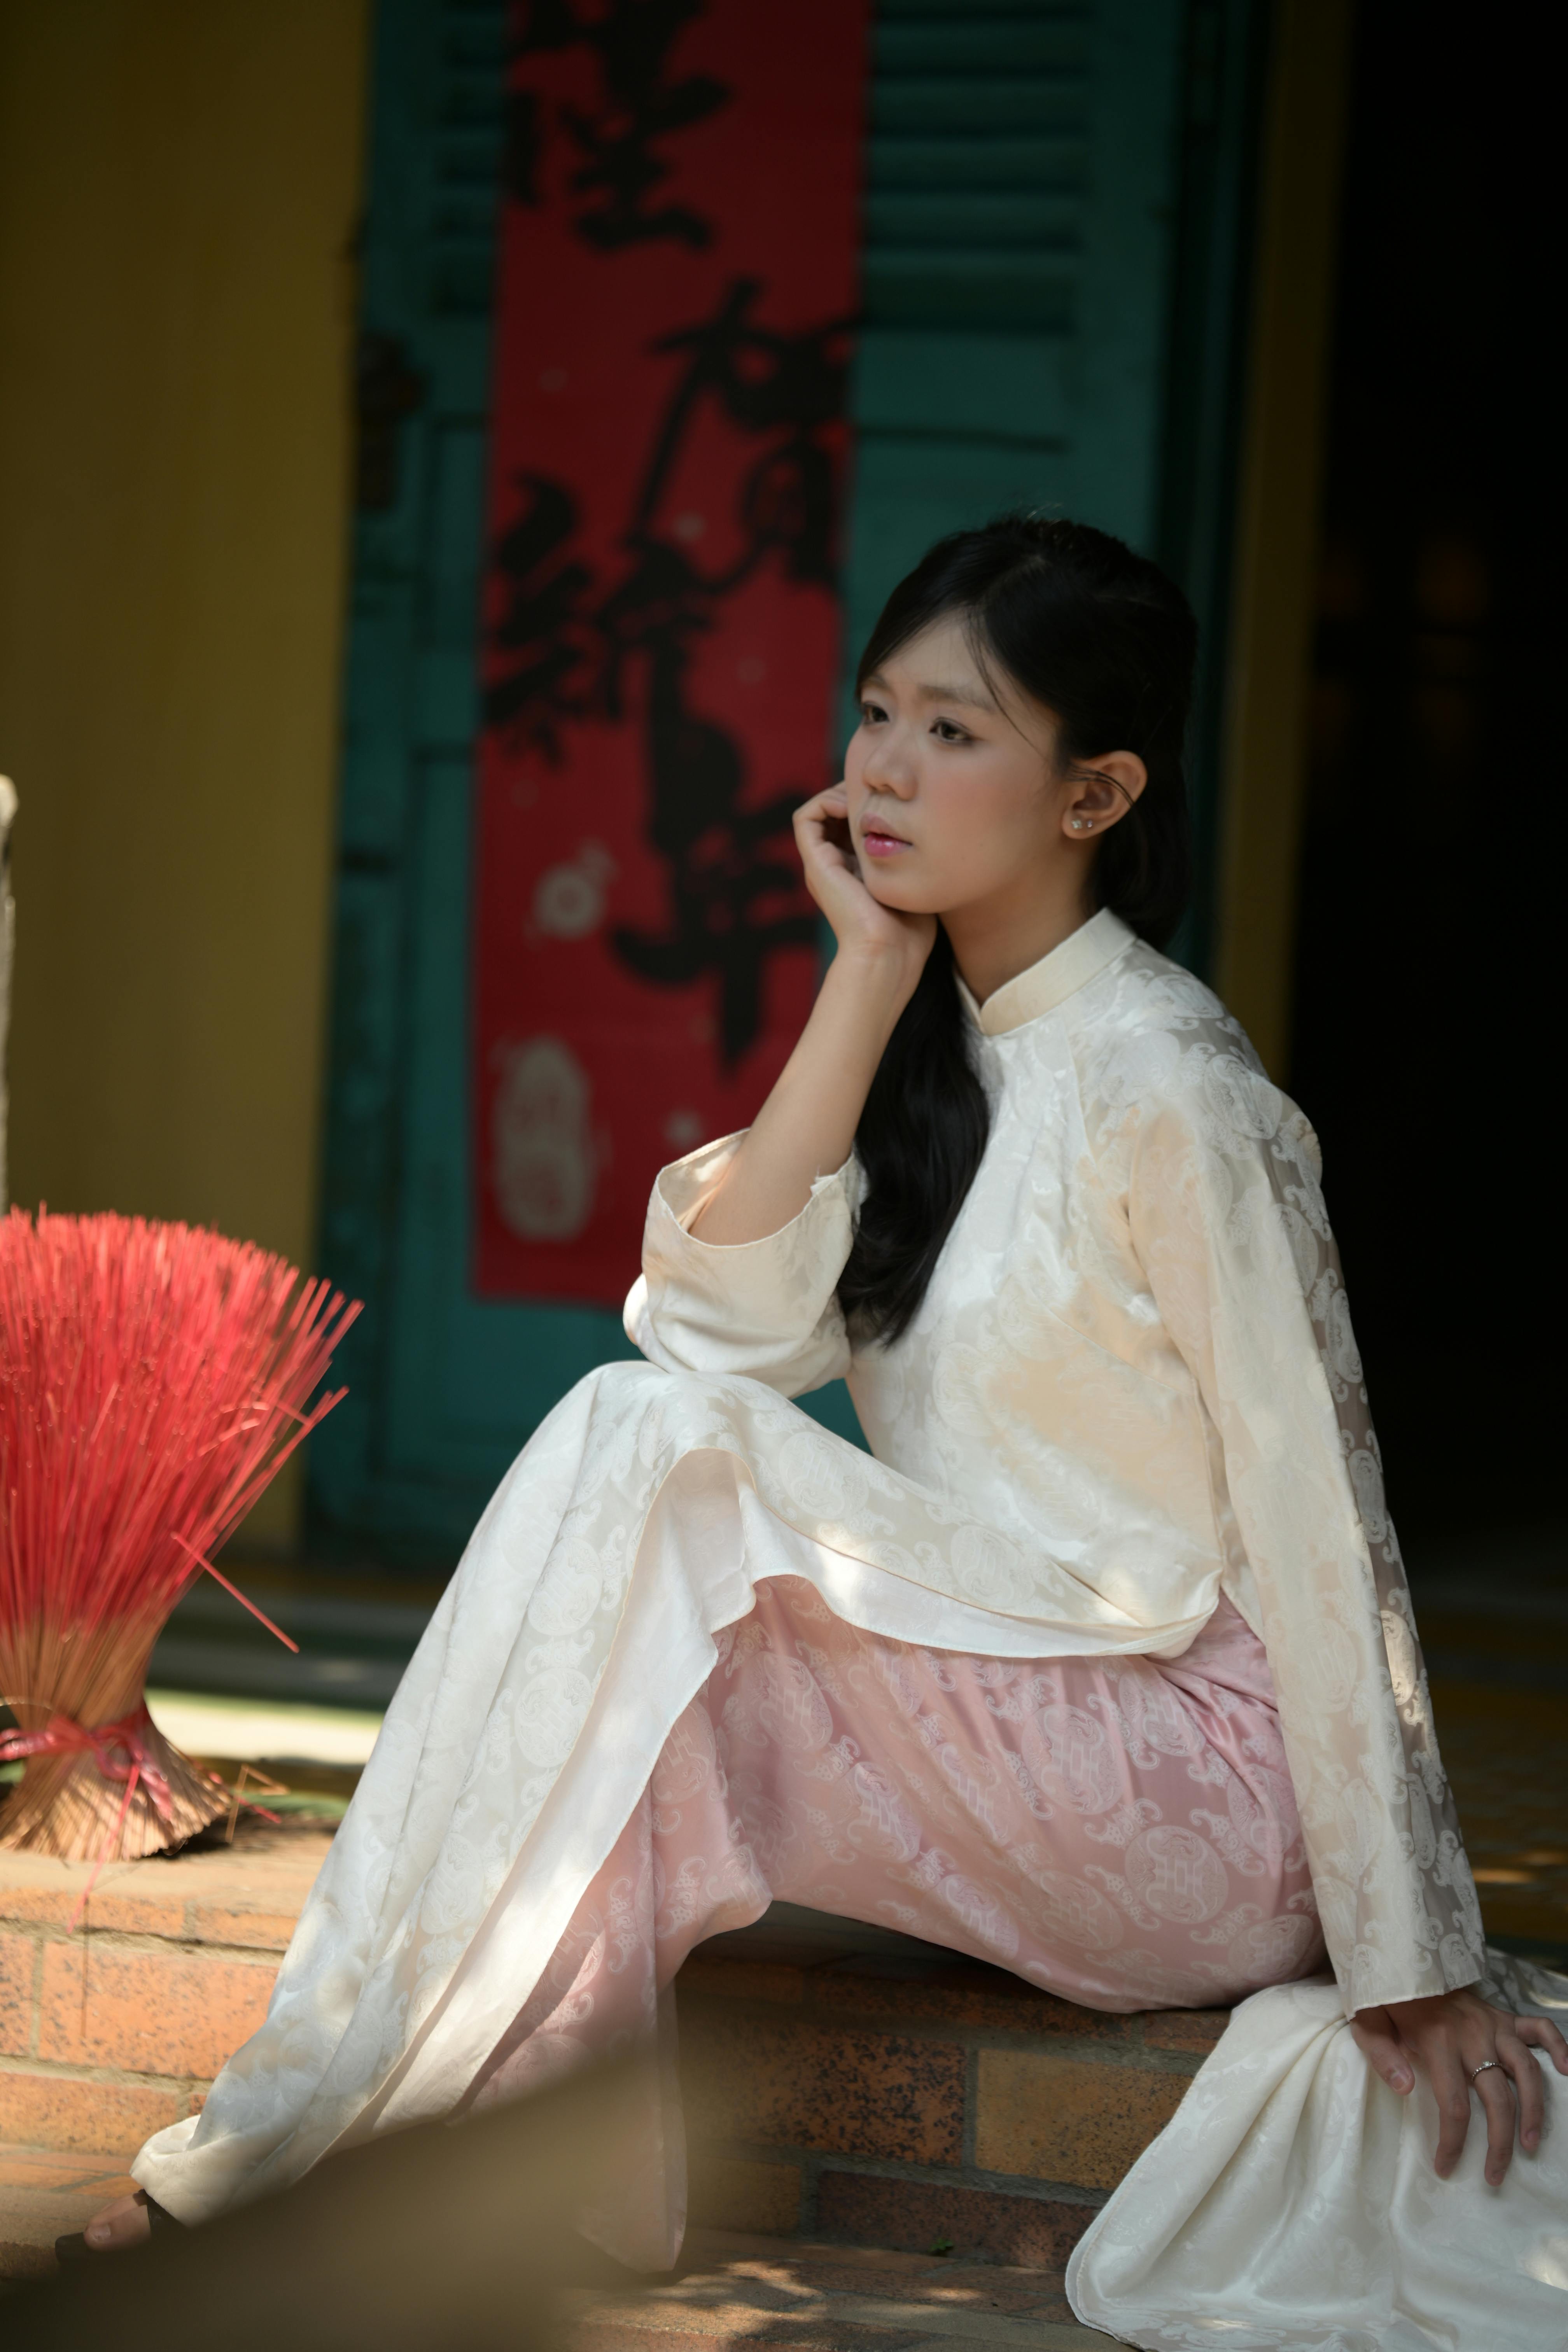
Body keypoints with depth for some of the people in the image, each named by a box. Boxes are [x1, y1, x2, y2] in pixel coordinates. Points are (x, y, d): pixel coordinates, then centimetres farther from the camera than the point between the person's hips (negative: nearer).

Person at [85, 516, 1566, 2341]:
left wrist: (1414, 1966, -15)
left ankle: (302, 2115, -18)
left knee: (657, 1450, -21)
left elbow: (1325, 1525, -15)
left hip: (1195, 1807, -7)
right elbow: (720, 1317, -5)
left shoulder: (1163, 1086, -14)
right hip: (984, 1742, 7)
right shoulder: (939, 1043, 9)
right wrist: (874, 976, -9)